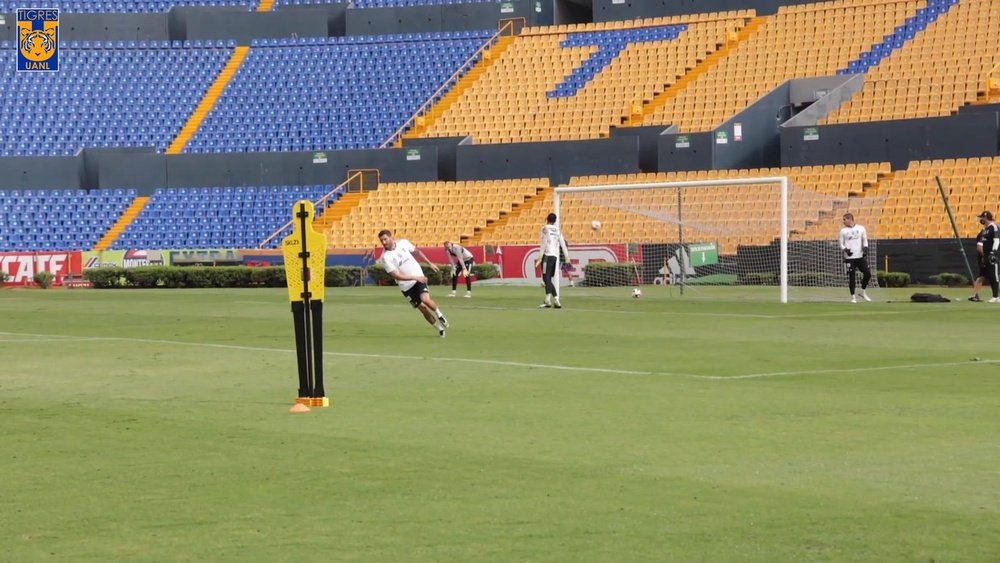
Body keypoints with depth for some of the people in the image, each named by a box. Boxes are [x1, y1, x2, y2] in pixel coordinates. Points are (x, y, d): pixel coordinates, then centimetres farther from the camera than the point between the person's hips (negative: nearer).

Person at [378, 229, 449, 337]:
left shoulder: (403, 243, -6)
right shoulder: (385, 257, -17)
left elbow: (417, 251, 14)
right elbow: (396, 276, -21)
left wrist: (430, 263, 19)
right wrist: (415, 278, -28)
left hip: (419, 278, 1)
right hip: (406, 286, -1)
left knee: (426, 300, -22)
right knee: (422, 307, -1)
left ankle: (439, 314, 9)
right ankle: (439, 328, 20)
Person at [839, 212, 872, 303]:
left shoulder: (861, 228, 7)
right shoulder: (843, 231, 6)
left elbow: (865, 240, 11)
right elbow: (841, 244, 6)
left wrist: (865, 249, -6)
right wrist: (845, 249, -14)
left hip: (860, 256, 1)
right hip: (849, 257, -1)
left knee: (868, 273, -5)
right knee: (851, 277, -3)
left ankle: (863, 292, 15)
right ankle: (853, 296, 6)